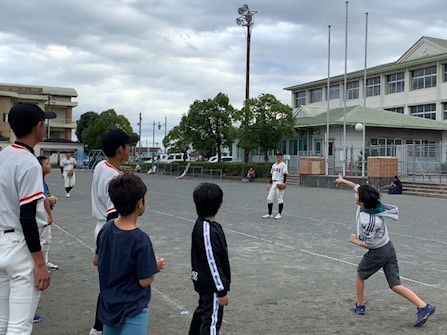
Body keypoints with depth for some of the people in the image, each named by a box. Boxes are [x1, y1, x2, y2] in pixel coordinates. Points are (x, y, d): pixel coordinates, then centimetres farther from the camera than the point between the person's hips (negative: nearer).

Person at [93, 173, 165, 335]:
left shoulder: (106, 228, -6)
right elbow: (145, 281, -19)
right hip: (132, 309, -7)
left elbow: (96, 261, 7)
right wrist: (156, 266, -2)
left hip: (108, 305, 7)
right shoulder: (140, 240, -26)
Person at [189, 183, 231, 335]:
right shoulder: (209, 231, -28)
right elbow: (213, 264, -25)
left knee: (203, 311, 26)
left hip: (204, 281, 10)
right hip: (211, 285, -10)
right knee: (212, 320, 1)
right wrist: (222, 291, -18)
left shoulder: (200, 223, 1)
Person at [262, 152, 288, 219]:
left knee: (280, 198, -3)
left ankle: (279, 214, 6)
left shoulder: (283, 165, -6)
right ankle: (269, 214, 11)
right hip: (273, 183, 8)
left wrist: (283, 183, -23)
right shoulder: (274, 165, 17)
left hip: (279, 183, -7)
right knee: (269, 198, 4)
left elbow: (285, 174, -12)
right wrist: (269, 183, 16)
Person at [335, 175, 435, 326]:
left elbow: (368, 244, -20)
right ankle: (424, 307, -6)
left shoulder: (368, 221, -29)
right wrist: (343, 180, 23)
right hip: (389, 248, 8)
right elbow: (357, 187, 11)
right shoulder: (367, 203, -8)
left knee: (360, 274, 20)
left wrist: (355, 240, -4)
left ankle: (360, 306, 35)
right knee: (395, 285, 6)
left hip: (377, 253, -8)